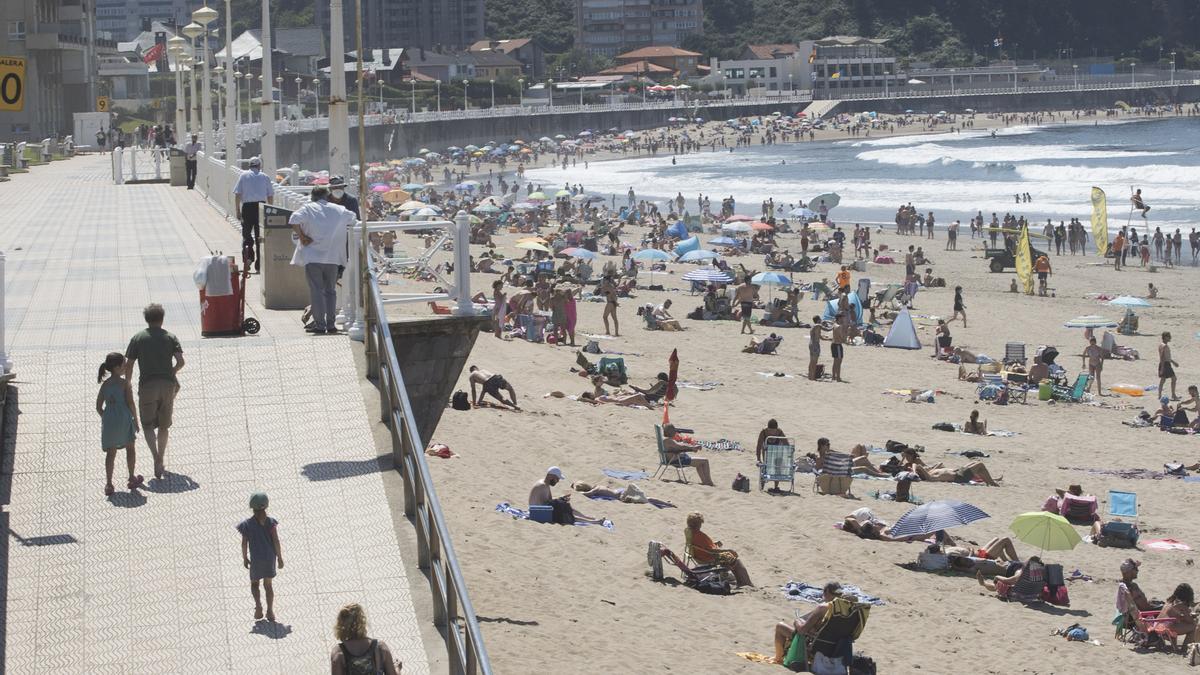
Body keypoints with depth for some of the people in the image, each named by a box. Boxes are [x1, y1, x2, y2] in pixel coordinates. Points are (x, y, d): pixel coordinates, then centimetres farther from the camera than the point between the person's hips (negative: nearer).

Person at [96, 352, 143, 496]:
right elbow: (130, 403, -12)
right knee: (130, 448, 15)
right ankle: (132, 478, 22)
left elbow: (98, 407, 6)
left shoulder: (105, 384, 7)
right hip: (124, 419, -4)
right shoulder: (125, 383, -8)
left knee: (111, 452, 7)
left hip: (109, 419, 4)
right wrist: (135, 419, -1)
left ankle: (109, 484, 1)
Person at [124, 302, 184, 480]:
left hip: (147, 385, -2)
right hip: (167, 385, 2)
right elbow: (180, 361, -5)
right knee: (164, 425, 15)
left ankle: (156, 457, -18)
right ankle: (161, 459, 22)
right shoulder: (170, 338, 4)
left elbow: (129, 365, -1)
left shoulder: (137, 339, 2)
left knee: (148, 425, 4)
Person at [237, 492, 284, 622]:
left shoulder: (247, 524, -10)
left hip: (256, 559, -1)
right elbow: (276, 541, -8)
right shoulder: (271, 522, -9)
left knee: (254, 582, 19)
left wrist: (245, 558, 8)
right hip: (270, 557, 1)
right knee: (268, 584, 14)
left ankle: (258, 604, -4)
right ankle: (270, 611, 9)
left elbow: (244, 543, -6)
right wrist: (280, 557, 1)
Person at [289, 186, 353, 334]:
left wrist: (302, 237, -7)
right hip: (332, 257, 3)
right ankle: (330, 324, 10)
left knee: (316, 290, -1)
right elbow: (353, 220, 22)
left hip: (312, 257, -3)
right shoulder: (339, 210, 9)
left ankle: (319, 325, -4)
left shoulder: (308, 208, -1)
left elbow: (293, 221, -17)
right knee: (330, 291, 12)